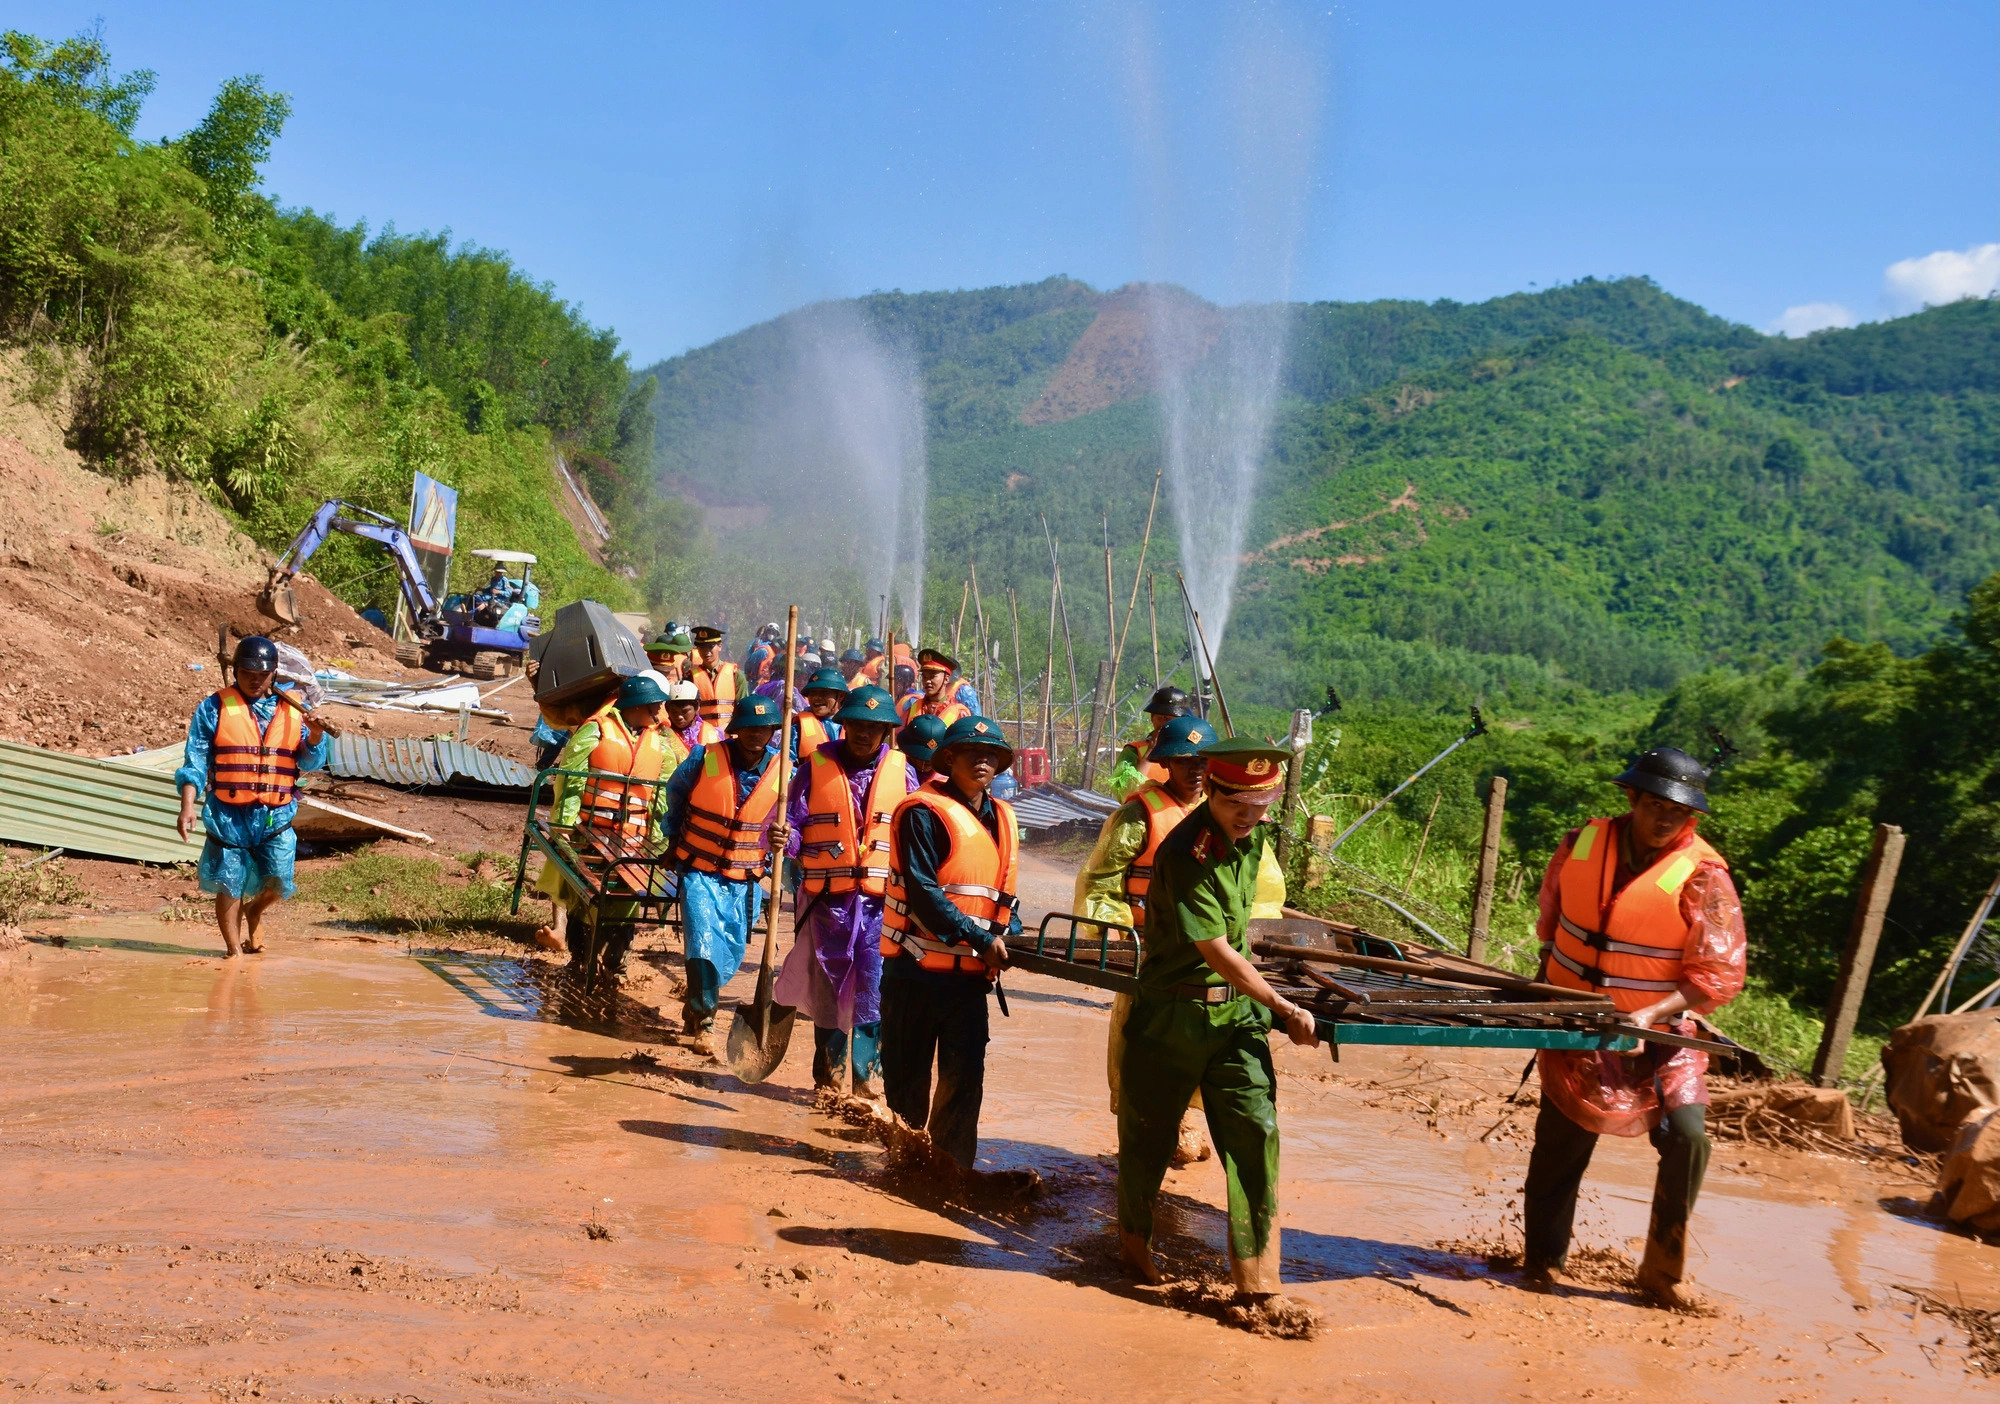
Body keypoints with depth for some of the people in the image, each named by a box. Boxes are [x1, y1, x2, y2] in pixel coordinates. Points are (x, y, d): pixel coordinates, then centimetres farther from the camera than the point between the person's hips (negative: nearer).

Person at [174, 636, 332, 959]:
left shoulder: (292, 710, 8)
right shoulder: (214, 708, 1)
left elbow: (309, 762, 5)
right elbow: (195, 762, -2)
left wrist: (316, 736, -16)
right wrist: (187, 807, -13)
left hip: (276, 815, 2)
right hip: (228, 814, -2)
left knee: (278, 882, -5)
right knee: (229, 884, 3)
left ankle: (253, 912, 30)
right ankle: (234, 949, 22)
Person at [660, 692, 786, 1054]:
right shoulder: (704, 759, -11)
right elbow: (675, 793, 9)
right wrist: (674, 835, 16)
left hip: (746, 882, 2)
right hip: (700, 873, -2)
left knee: (730, 956, 10)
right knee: (705, 943, -17)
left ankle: (695, 1006, 37)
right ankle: (704, 1020, 0)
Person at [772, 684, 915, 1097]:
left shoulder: (902, 772, 5)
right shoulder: (815, 768, 2)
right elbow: (795, 827, 0)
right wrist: (783, 838, -23)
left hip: (883, 899, 0)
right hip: (829, 897, 0)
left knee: (875, 987, -7)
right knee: (829, 985, 9)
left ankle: (866, 1070, 1)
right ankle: (828, 1066, 23)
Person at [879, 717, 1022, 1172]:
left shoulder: (1002, 819, 13)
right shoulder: (923, 811, -10)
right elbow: (921, 892, -18)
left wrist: (1010, 937, -2)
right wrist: (979, 939, -21)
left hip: (970, 975, 6)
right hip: (917, 969, -5)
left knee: (965, 1077, 3)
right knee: (908, 1078, 6)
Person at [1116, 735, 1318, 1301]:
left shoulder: (1250, 840, 2)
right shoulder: (1185, 855, -23)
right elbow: (1216, 952, -21)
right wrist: (1285, 1009, -17)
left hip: (1236, 1008, 6)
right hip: (1176, 1013, -6)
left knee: (1255, 1130, -6)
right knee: (1150, 1132, 11)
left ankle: (1257, 1278, -3)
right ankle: (1134, 1241, 35)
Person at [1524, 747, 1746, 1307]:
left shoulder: (1701, 875, -16)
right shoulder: (1581, 845, -4)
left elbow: (1719, 975, -19)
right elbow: (1551, 919, 15)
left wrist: (1652, 1014, -29)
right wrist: (1549, 980, 18)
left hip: (1658, 1036, -2)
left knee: (1687, 1137, -14)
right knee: (1562, 1138, 7)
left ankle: (1661, 1270, 3)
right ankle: (1544, 1259, 25)